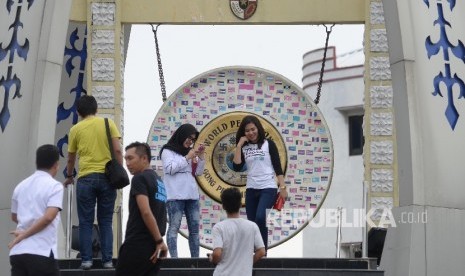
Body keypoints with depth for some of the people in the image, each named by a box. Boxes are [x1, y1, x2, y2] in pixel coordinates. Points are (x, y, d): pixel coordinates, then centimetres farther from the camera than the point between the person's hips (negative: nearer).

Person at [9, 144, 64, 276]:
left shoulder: (21, 185, 14)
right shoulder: (55, 186, -5)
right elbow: (49, 216, -18)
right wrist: (25, 234, -10)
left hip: (17, 252, 6)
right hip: (42, 253, -6)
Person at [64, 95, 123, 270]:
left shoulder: (75, 129, 6)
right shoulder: (108, 123, 5)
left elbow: (70, 158, 16)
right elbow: (117, 150, -3)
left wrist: (69, 176, 32)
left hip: (85, 178, -1)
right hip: (107, 177, 1)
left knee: (85, 222, 5)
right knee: (106, 221, 7)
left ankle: (86, 260, 1)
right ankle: (107, 260, 3)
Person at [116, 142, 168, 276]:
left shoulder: (139, 178, -9)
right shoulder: (158, 180, 18)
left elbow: (146, 212, -19)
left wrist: (159, 241, -15)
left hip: (137, 246, -8)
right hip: (152, 248, 8)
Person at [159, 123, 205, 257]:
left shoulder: (190, 151, 20)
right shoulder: (168, 151, 3)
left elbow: (198, 172, 20)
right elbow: (170, 168, -9)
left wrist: (201, 156, 5)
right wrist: (187, 158, -8)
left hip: (192, 194, 7)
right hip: (175, 196, -7)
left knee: (194, 228, 4)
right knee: (174, 227, -10)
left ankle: (195, 258, 6)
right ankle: (174, 259, -14)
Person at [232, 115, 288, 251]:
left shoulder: (268, 144, 0)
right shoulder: (244, 147, 8)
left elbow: (277, 167, 0)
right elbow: (237, 167, -3)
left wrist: (282, 187, -5)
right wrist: (239, 145, -5)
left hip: (268, 188, -4)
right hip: (251, 189, 4)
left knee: (260, 218, -22)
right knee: (252, 223, 4)